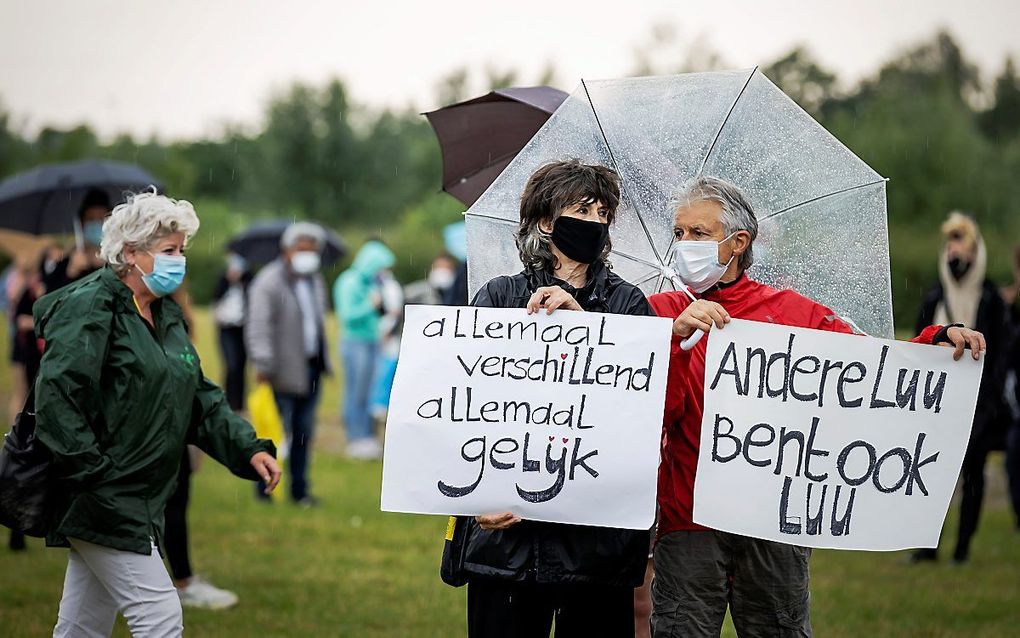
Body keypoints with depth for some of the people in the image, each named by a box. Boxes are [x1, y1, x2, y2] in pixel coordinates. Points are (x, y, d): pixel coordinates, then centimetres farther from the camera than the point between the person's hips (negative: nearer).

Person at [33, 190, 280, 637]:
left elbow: (199, 399, 17)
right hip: (99, 499, -9)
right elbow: (57, 397, -21)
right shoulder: (90, 307, -12)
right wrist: (94, 477, -22)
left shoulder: (166, 317, 17)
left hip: (139, 505, 9)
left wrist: (248, 450, 3)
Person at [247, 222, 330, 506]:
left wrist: (322, 358, 18)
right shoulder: (269, 282, -11)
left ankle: (300, 489, 20)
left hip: (311, 369, 7)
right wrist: (263, 364, -23)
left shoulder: (315, 281, 15)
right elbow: (259, 326, -17)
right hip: (284, 372, -7)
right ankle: (266, 488, 5)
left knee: (304, 431, 11)